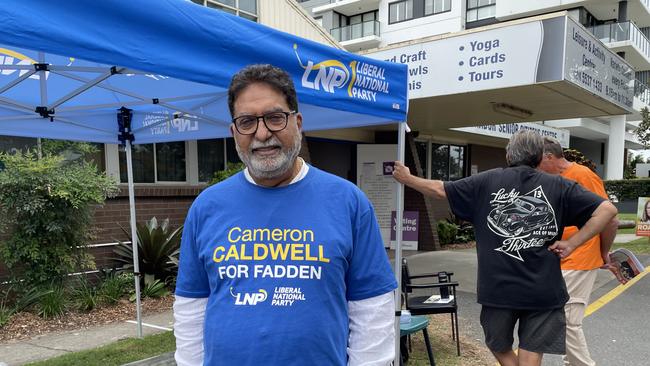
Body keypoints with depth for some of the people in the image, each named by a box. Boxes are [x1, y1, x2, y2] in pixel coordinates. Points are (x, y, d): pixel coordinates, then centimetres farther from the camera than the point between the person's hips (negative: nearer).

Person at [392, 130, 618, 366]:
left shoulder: (487, 182, 1)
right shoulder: (559, 187, 1)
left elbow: (440, 190, 6)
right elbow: (607, 209, -6)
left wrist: (406, 178, 21)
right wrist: (571, 244, -4)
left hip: (498, 288, 0)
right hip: (543, 291, 1)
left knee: (500, 347, 26)